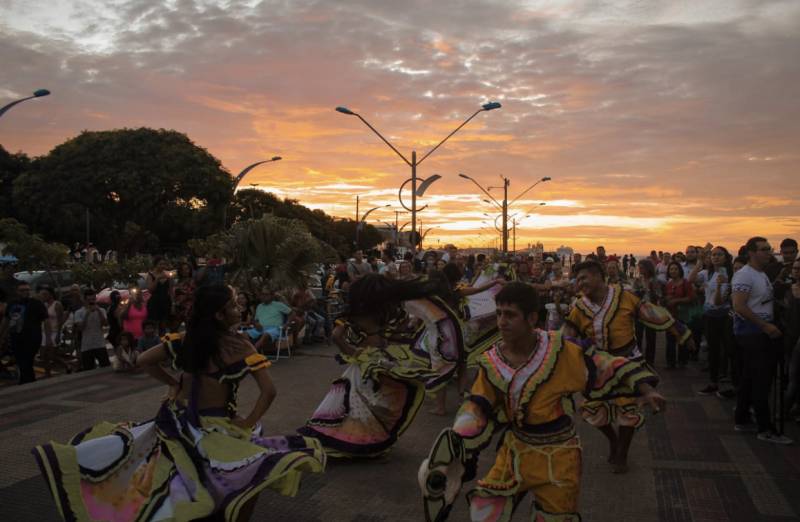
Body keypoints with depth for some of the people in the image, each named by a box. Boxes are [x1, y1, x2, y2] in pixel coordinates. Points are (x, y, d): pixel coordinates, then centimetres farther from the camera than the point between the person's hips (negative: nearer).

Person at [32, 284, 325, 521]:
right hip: (214, 428, -5)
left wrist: (172, 384, 10)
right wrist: (248, 424, -8)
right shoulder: (240, 347, -15)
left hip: (178, 421, 5)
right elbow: (268, 391, -19)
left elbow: (143, 362, 3)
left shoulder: (185, 339, -3)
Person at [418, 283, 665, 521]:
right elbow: (477, 411, -4)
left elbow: (604, 367, -9)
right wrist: (454, 448, -13)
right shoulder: (492, 363, -9)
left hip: (556, 456, -3)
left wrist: (645, 389, -15)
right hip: (515, 450, 3)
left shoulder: (559, 351, -19)